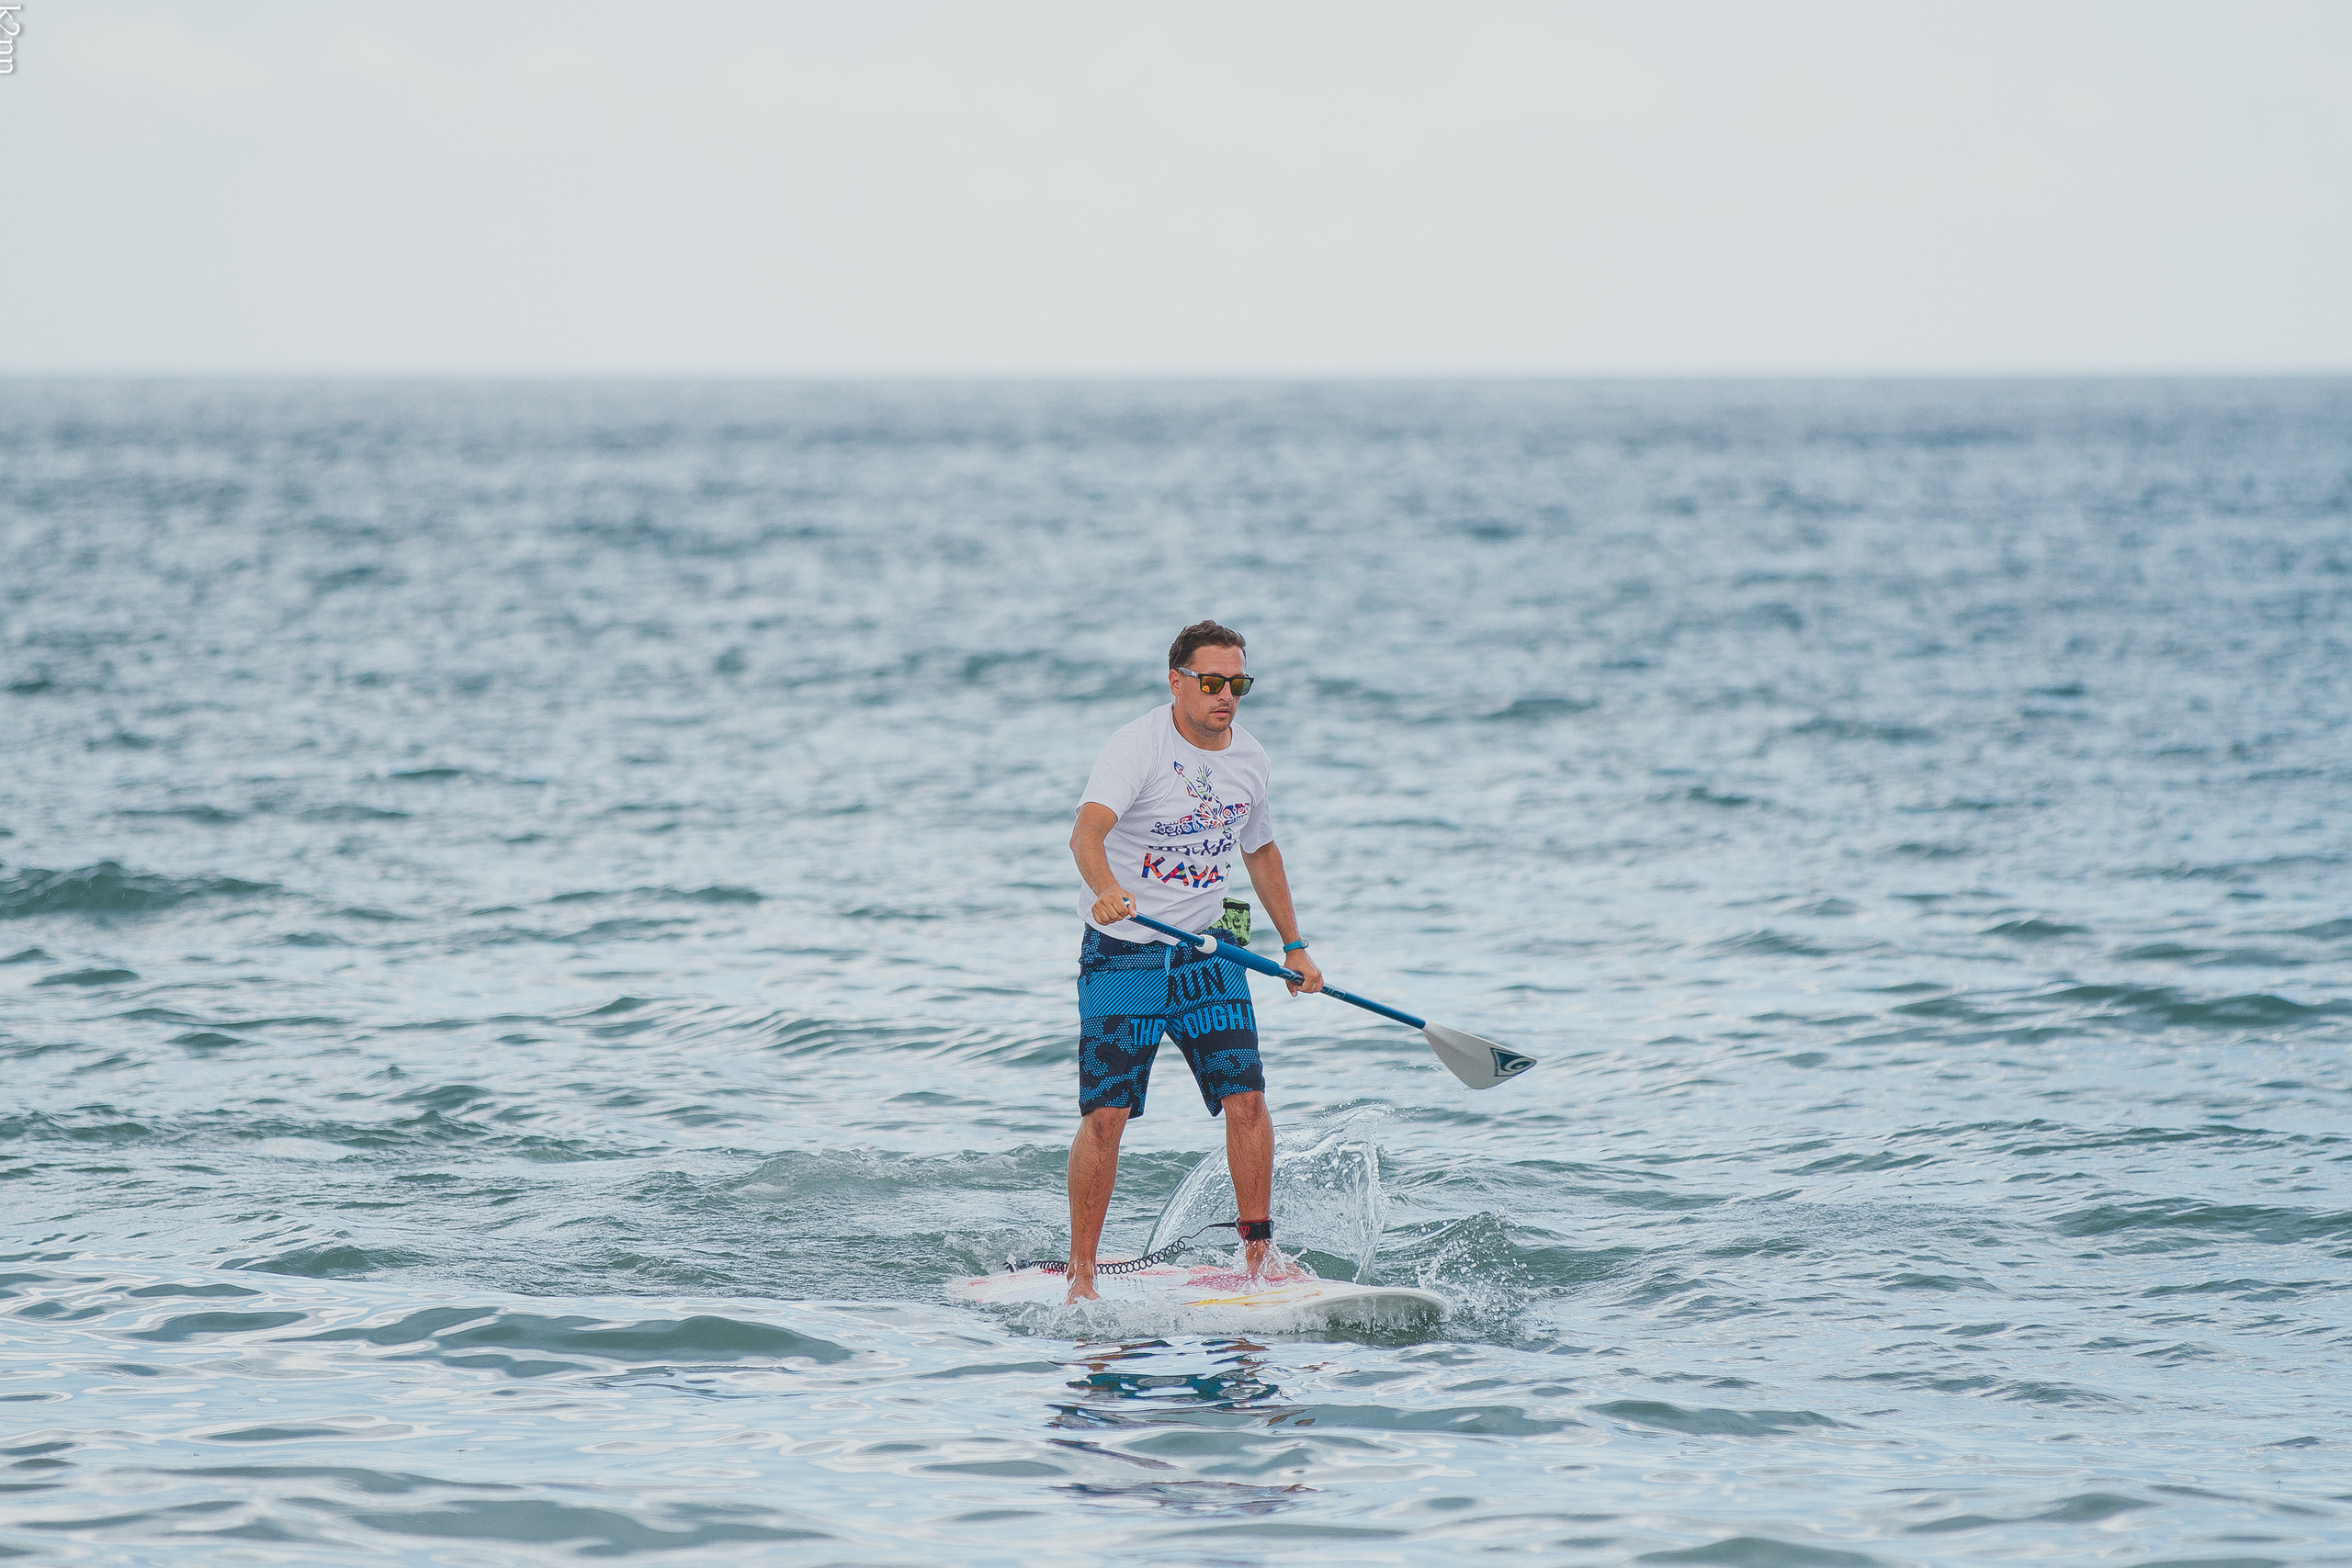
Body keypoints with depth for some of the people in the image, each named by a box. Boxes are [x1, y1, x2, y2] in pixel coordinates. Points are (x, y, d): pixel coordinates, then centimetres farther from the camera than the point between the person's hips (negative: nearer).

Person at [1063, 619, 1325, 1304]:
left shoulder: (1250, 761, 5)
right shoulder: (1140, 746, -15)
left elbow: (1261, 851, 23)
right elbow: (1087, 832, -30)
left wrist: (1294, 946, 26)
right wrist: (1107, 890, -51)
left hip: (1207, 956, 5)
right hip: (1123, 956, -5)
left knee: (1246, 1099, -7)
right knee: (1105, 1116, -7)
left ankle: (1258, 1252, 3)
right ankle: (1081, 1274, 3)